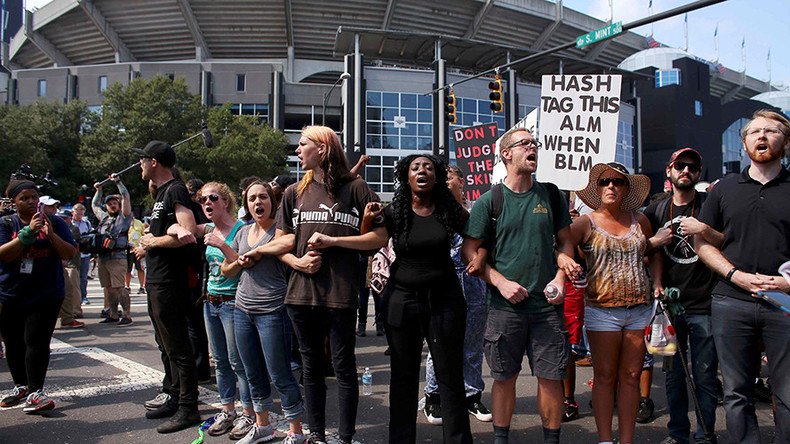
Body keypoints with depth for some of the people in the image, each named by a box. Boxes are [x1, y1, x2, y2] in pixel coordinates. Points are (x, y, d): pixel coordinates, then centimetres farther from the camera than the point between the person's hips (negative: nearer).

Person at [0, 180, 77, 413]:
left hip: (45, 295, -2)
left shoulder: (55, 222, 3)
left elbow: (70, 254, -1)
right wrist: (29, 232, -21)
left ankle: (35, 392, -5)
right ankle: (20, 386, 28)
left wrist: (51, 235, -16)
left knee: (36, 342, -9)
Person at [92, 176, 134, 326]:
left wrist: (118, 182, -2)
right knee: (108, 288, 9)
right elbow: (94, 205, 36)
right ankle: (113, 315, 16)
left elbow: (126, 197, -5)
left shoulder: (123, 217, 3)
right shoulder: (104, 217, 20)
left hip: (117, 258, -6)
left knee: (119, 288, -11)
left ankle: (127, 316, -9)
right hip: (103, 258, 7)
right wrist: (99, 191, 29)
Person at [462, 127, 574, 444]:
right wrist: (501, 282, -12)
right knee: (505, 377, 8)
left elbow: (565, 242, 14)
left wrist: (560, 278, -2)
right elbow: (470, 252, -1)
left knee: (551, 377, 4)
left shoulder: (551, 195, 8)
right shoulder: (489, 201, -1)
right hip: (505, 306, -2)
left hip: (548, 304, 2)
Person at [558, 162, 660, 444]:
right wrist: (563, 258, -31)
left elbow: (654, 254, 21)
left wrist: (656, 283, 6)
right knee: (605, 376, 5)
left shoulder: (639, 220, 9)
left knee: (631, 376, 8)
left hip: (640, 309, 3)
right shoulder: (586, 222, -1)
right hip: (602, 311, -3)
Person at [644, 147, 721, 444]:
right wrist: (655, 241, -4)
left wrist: (704, 230, -18)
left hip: (704, 305, -2)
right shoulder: (656, 210, 12)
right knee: (673, 374, 9)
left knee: (704, 376, 0)